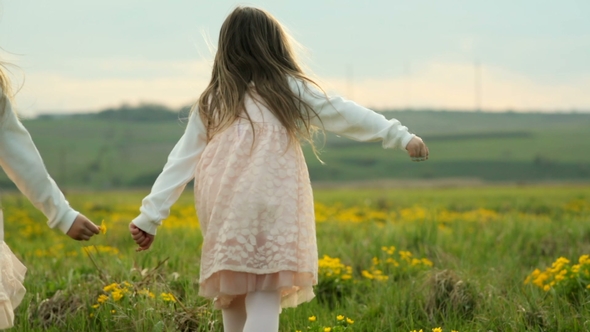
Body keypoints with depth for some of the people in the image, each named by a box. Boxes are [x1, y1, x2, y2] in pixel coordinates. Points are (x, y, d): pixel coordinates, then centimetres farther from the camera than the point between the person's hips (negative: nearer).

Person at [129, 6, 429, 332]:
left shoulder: (210, 103, 16)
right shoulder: (289, 90, 8)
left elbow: (180, 161, 14)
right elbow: (343, 114, 10)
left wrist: (150, 217, 15)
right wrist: (400, 135, 15)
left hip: (223, 215, 3)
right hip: (272, 211, -3)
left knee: (233, 297, 15)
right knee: (264, 299, -7)